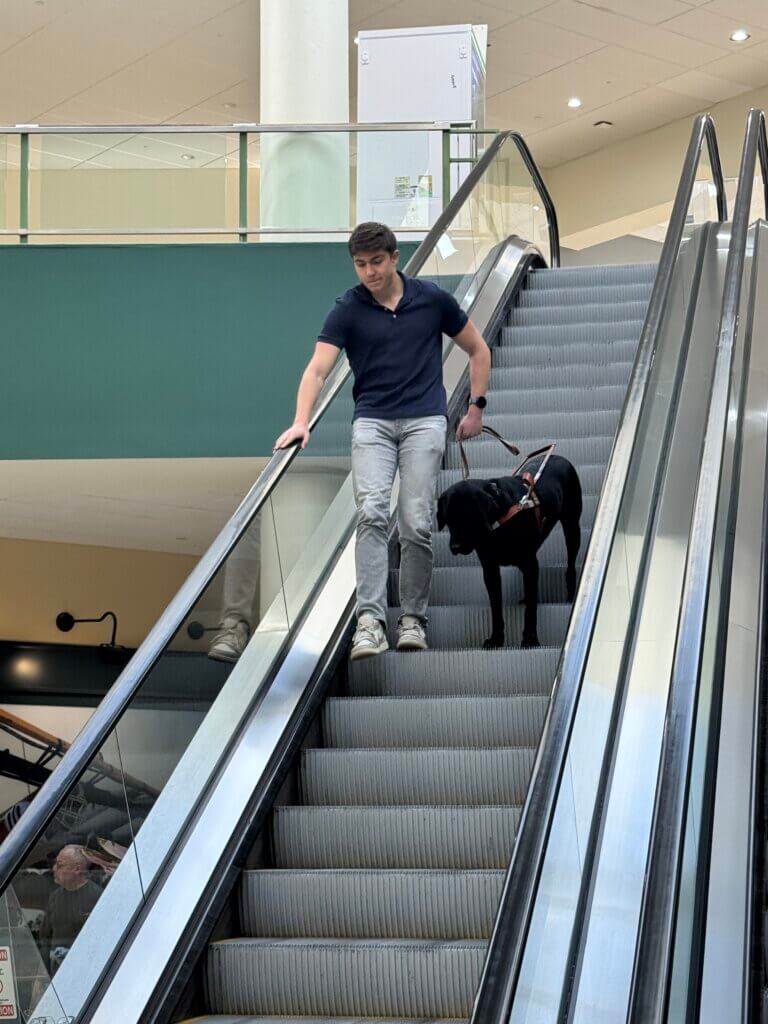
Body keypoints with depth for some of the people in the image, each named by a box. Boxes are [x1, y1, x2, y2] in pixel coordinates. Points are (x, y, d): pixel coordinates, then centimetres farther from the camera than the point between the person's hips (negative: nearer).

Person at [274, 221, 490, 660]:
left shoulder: (433, 299, 1)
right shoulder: (348, 309, -2)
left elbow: (478, 349, 14)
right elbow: (319, 368, -13)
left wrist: (477, 406, 8)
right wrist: (302, 421, -28)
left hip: (424, 422, 0)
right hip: (372, 423, 0)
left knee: (416, 524, -4)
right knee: (372, 514, -17)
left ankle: (413, 618, 11)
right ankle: (371, 620, -19)